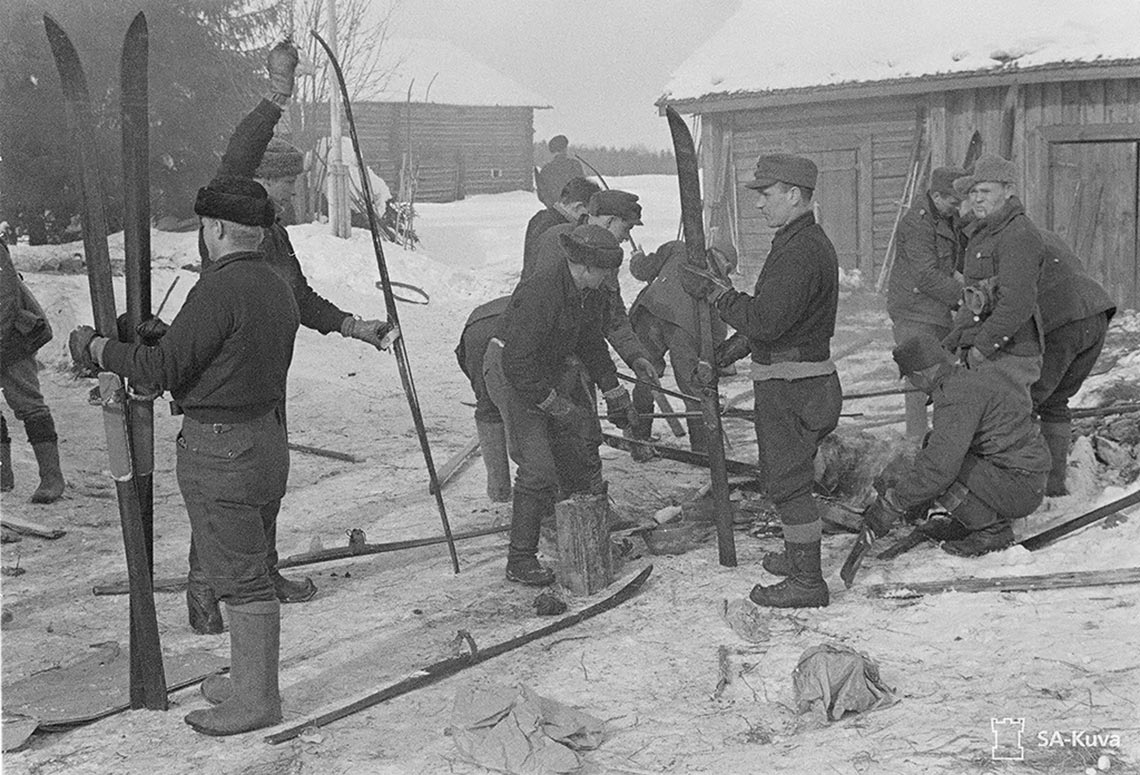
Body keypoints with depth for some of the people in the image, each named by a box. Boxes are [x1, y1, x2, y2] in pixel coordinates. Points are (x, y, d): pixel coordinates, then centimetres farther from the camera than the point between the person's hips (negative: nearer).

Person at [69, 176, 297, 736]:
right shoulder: (278, 290, 10)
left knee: (240, 579, -2)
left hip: (219, 452, -9)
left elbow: (166, 366, -17)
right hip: (267, 438, 10)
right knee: (245, 572, 18)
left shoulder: (220, 287, -18)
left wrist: (96, 350, -3)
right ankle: (250, 685, 27)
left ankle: (255, 701, 6)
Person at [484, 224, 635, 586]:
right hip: (509, 374, -9)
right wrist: (559, 407, -27)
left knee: (581, 455, 12)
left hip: (547, 372, 9)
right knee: (537, 468, -12)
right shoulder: (541, 293, -30)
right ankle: (520, 561, -3)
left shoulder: (584, 293, -1)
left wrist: (615, 395, 17)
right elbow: (518, 365, -31)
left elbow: (592, 345, 16)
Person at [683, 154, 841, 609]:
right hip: (787, 379, 11)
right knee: (782, 476, 21)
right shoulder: (801, 243, 14)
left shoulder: (802, 251, -22)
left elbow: (766, 320, -27)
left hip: (791, 383, -11)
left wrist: (713, 292, -19)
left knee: (787, 481, -4)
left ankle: (807, 582, 3)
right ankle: (798, 557, 36)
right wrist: (737, 343, 20)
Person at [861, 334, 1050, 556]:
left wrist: (892, 506, -23)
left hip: (1022, 490, -10)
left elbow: (940, 465, -29)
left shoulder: (959, 396, -21)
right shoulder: (969, 378, 10)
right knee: (932, 443, 11)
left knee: (937, 474, -20)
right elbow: (942, 445, 21)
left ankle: (993, 531, -5)